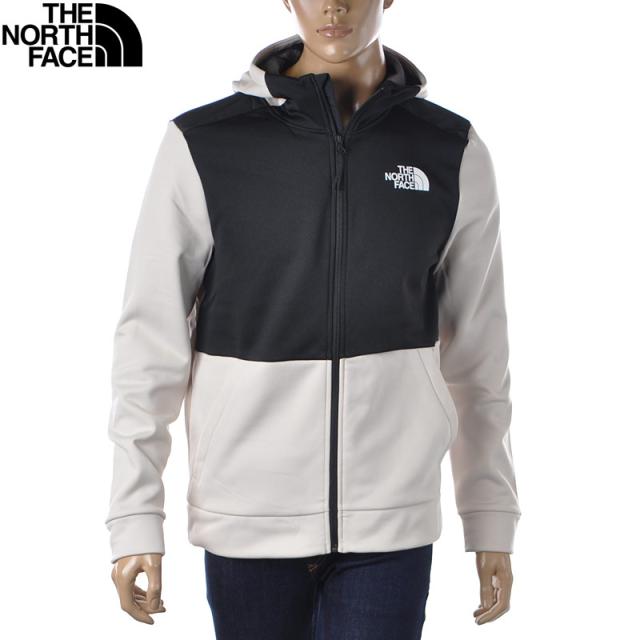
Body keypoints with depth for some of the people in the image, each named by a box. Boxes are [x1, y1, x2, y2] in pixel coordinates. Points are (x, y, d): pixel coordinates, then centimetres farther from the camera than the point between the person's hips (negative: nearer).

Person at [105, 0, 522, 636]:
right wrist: (135, 522, -5)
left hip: (391, 524, 1)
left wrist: (493, 521, 11)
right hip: (247, 519, 0)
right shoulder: (202, 143, -3)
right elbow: (150, 342, -2)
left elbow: (477, 353, 8)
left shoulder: (454, 151, 2)